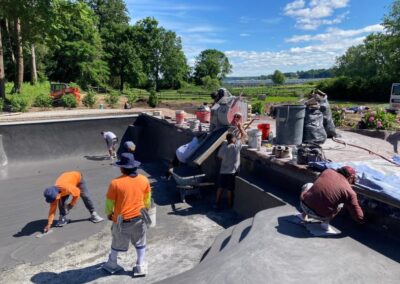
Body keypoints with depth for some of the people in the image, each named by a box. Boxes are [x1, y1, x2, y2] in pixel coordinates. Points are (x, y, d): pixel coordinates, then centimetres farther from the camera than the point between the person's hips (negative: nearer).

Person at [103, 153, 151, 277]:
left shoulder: (115, 183, -20)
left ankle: (112, 264, 40)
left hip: (122, 219, -2)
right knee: (140, 243, 19)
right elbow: (147, 200, 4)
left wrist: (109, 213, 11)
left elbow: (109, 202, -9)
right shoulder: (144, 180, -10)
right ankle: (140, 267, 28)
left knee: (117, 243, 21)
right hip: (139, 217, 2)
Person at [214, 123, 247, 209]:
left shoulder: (223, 146, -4)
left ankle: (217, 203, 18)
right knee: (230, 189, 7)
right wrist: (240, 127, 8)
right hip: (232, 172, -4)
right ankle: (230, 205, 20)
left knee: (220, 188, 12)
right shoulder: (236, 146, -13)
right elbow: (244, 135, -3)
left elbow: (219, 156, 7)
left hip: (223, 171, 4)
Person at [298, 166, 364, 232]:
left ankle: (304, 215, 30)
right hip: (320, 216, -2)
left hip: (304, 205, 2)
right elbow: (358, 216, 3)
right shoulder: (349, 192, -4)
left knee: (307, 185, 32)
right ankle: (326, 222, 10)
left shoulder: (328, 171, 5)